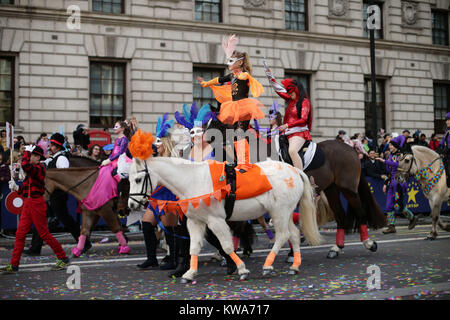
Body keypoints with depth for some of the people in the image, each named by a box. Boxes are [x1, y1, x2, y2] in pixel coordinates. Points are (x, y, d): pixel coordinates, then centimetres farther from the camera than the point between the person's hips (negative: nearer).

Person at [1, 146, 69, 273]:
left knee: (44, 234, -2)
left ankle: (63, 258, 10)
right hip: (27, 204, 9)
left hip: (37, 204, -9)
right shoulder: (31, 170, 15)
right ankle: (14, 265, 10)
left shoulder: (40, 168, -12)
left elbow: (25, 166, -32)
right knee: (20, 234, 5)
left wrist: (27, 151, -17)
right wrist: (16, 188, 1)